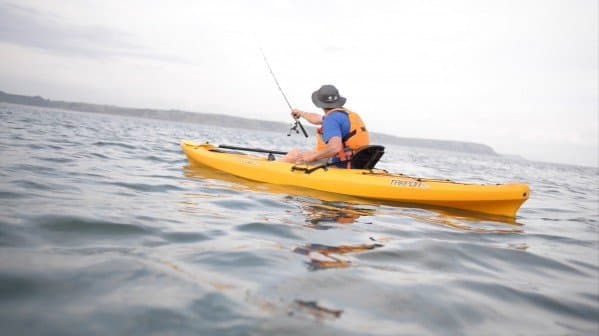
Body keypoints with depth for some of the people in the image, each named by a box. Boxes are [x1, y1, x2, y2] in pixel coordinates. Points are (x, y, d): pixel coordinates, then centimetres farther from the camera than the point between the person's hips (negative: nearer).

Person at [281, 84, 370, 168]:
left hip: (340, 166, -10)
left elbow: (335, 147, -29)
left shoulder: (332, 118, -15)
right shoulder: (348, 114, 15)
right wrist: (301, 113, 48)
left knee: (294, 154, -3)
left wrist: (312, 156, -16)